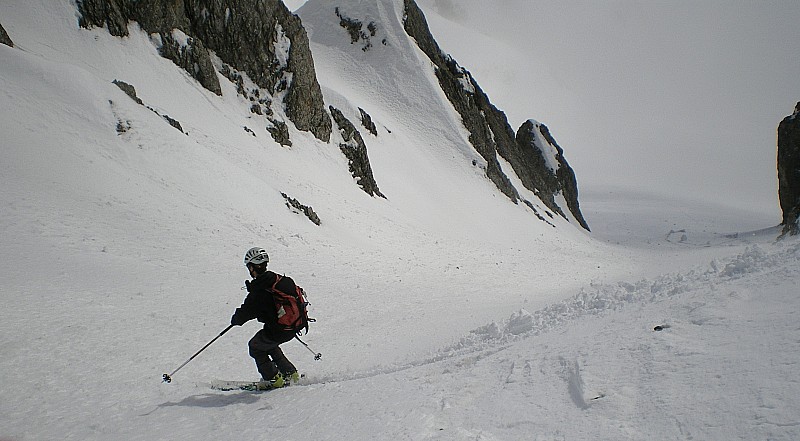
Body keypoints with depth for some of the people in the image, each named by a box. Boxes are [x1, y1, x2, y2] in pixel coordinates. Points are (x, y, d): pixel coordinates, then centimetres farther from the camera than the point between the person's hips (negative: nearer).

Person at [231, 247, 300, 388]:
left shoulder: (259, 291, -21)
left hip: (277, 332, -7)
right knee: (269, 344, 31)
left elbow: (246, 312, -12)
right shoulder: (284, 280, 0)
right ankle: (291, 374, 30)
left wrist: (235, 319, 9)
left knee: (255, 347, 18)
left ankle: (274, 379, 19)